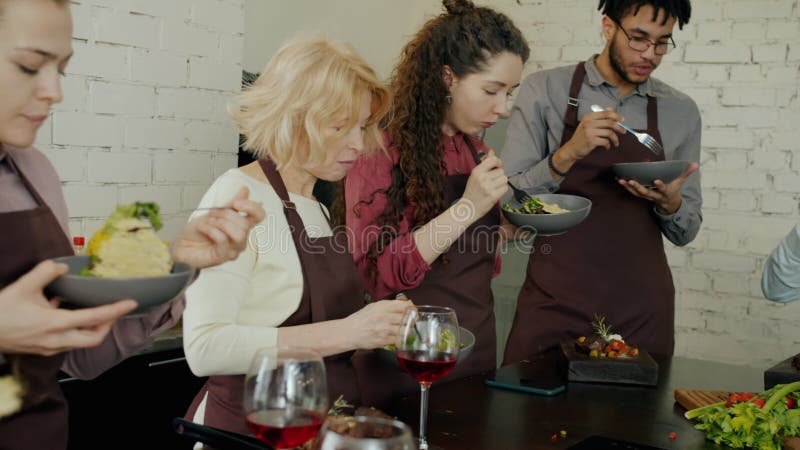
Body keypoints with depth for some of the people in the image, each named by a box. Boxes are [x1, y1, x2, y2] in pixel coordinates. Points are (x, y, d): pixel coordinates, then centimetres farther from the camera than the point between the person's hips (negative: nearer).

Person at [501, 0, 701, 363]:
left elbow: (685, 233, 11)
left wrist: (669, 203, -10)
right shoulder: (544, 91, -1)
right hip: (554, 302, -2)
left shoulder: (681, 112, 6)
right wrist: (567, 155, -20)